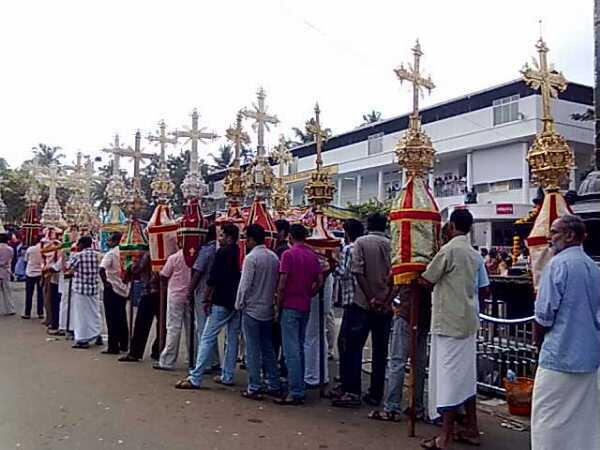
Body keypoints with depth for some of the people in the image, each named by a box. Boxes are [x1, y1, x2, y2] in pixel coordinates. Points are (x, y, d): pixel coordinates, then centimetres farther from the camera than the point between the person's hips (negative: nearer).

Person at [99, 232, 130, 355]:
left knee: (112, 318, 1)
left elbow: (102, 270, -23)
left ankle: (113, 347, 4)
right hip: (124, 288, 6)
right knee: (122, 318, 14)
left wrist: (105, 282, -11)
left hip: (112, 289, -6)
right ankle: (124, 344, 20)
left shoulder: (110, 254, -12)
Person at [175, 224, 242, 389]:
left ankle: (195, 378, -4)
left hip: (221, 302, -7)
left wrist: (207, 299, -5)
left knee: (207, 338, -4)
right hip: (238, 302, 7)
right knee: (233, 338, 13)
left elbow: (213, 279, -13)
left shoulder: (222, 252, -9)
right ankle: (227, 377, 18)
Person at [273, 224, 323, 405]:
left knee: (291, 351, -4)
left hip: (290, 306, -6)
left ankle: (295, 393, -2)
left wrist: (278, 305, -2)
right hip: (305, 307, 7)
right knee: (300, 348, 14)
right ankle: (300, 390, 20)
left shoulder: (288, 254, -11)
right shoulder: (313, 255, 7)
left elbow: (282, 283, -13)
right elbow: (319, 281, 7)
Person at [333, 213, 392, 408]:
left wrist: (371, 299, -11)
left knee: (354, 349, 3)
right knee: (380, 352, 10)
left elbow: (359, 272, -12)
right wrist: (385, 300, -4)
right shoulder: (392, 245, 5)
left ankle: (352, 392, 0)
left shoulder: (361, 242, -3)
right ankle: (375, 394, 14)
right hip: (385, 306, 3)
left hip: (362, 304, -3)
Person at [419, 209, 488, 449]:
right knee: (466, 375, 15)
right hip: (468, 321, 8)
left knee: (449, 377, -4)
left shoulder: (449, 249, -15)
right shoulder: (475, 254, 9)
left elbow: (426, 281, -9)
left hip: (450, 322, -8)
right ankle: (471, 429, 24)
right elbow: (483, 290, 13)